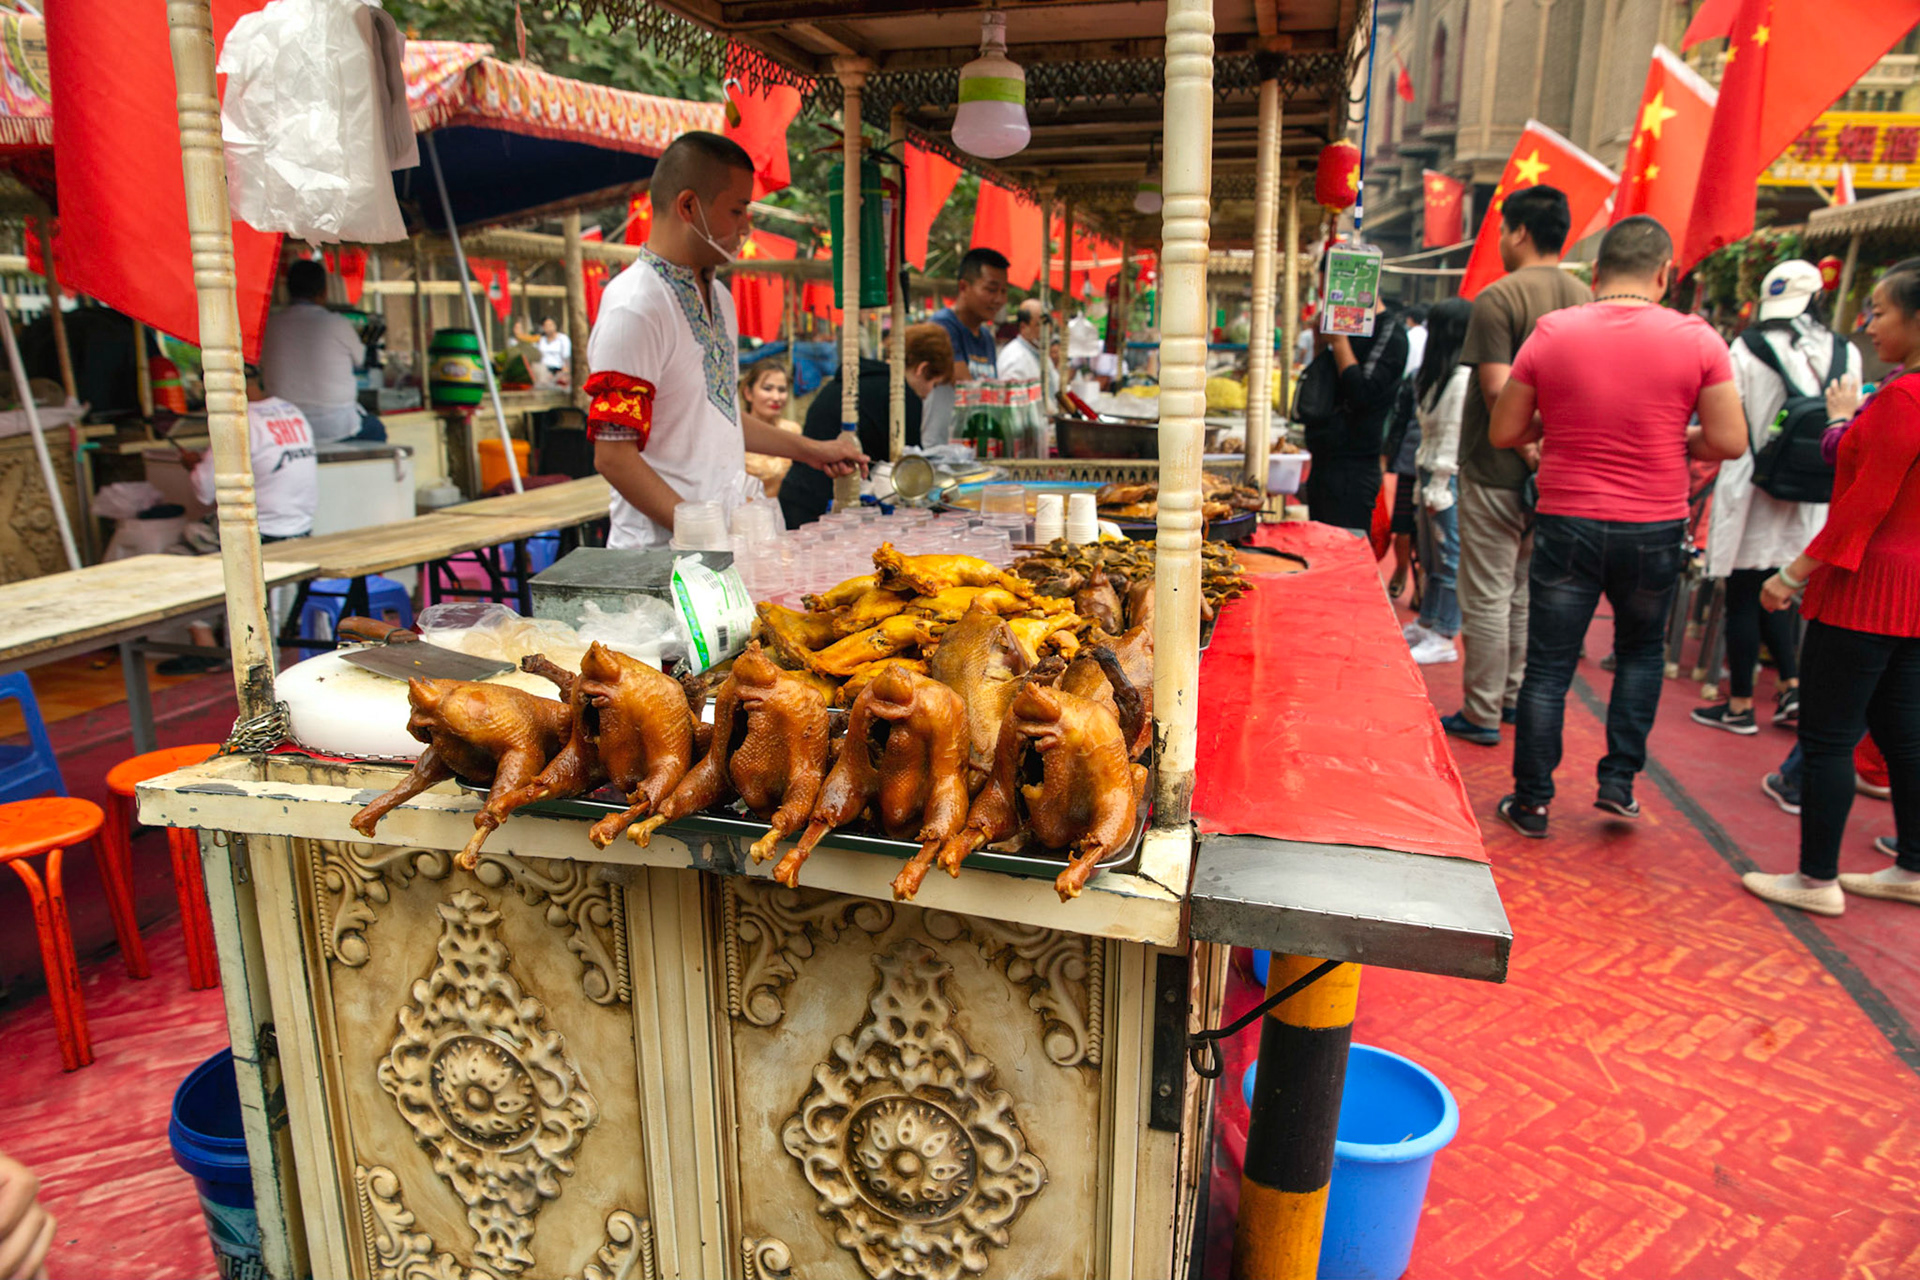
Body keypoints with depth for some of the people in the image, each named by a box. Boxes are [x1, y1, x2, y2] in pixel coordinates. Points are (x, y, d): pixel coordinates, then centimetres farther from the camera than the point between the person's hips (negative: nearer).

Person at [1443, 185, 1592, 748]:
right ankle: (1515, 697, 27)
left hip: (1498, 473, -6)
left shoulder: (1499, 298, -13)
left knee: (1488, 597, 1)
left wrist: (1527, 452, -15)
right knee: (1527, 592, 17)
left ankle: (1482, 716, 7)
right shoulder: (1586, 299, 7)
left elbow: (1497, 391, -21)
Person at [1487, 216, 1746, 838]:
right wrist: (1671, 441, 13)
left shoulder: (1550, 333, -6)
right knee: (1642, 650, 24)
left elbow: (1503, 432, -1)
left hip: (1567, 525, -1)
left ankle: (1531, 802, 15)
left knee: (1547, 669, 8)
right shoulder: (1696, 339, -5)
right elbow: (1730, 441, -5)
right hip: (1655, 530, 1)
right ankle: (1618, 780, 21)